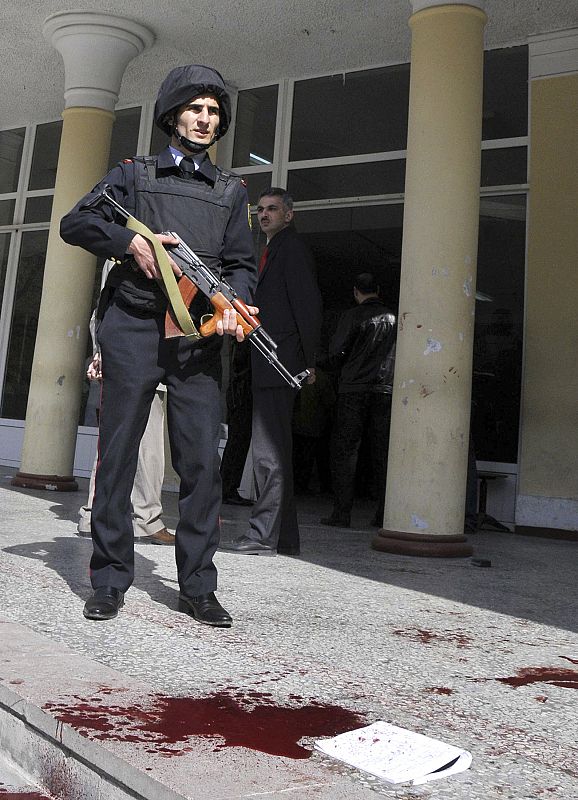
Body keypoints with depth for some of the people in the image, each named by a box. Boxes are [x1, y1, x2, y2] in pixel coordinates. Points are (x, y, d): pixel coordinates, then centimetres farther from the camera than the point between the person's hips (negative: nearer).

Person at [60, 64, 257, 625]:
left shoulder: (230, 191, 18)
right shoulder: (135, 174, 13)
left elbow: (241, 264, 12)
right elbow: (75, 222, 6)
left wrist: (234, 304, -9)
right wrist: (131, 241, -10)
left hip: (198, 337, 2)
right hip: (132, 328, -1)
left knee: (203, 462, -3)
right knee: (117, 454, 1)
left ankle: (197, 587, 7)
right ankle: (110, 581, 12)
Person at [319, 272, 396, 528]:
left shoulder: (352, 316, -3)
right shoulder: (394, 317, 10)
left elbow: (336, 354, -7)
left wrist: (320, 364, 11)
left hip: (354, 389, -4)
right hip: (386, 391, 4)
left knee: (345, 451, 1)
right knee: (383, 453, 8)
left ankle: (342, 513, -2)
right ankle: (384, 514, 9)